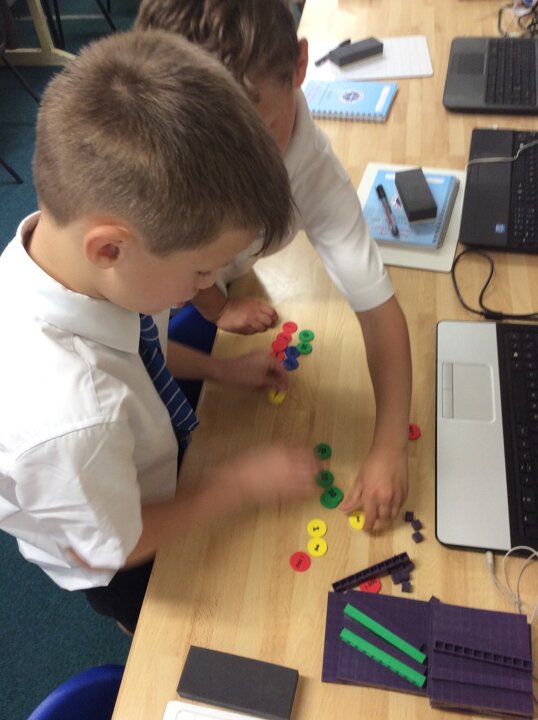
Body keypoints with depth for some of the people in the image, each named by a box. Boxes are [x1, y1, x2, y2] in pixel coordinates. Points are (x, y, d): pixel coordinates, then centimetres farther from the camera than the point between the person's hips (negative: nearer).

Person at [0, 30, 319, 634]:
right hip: (131, 569, -5)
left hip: (156, 464, 5)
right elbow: (111, 550, -26)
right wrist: (242, 482, -21)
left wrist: (219, 369, -9)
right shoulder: (68, 416, -49)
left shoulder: (63, 233, -27)